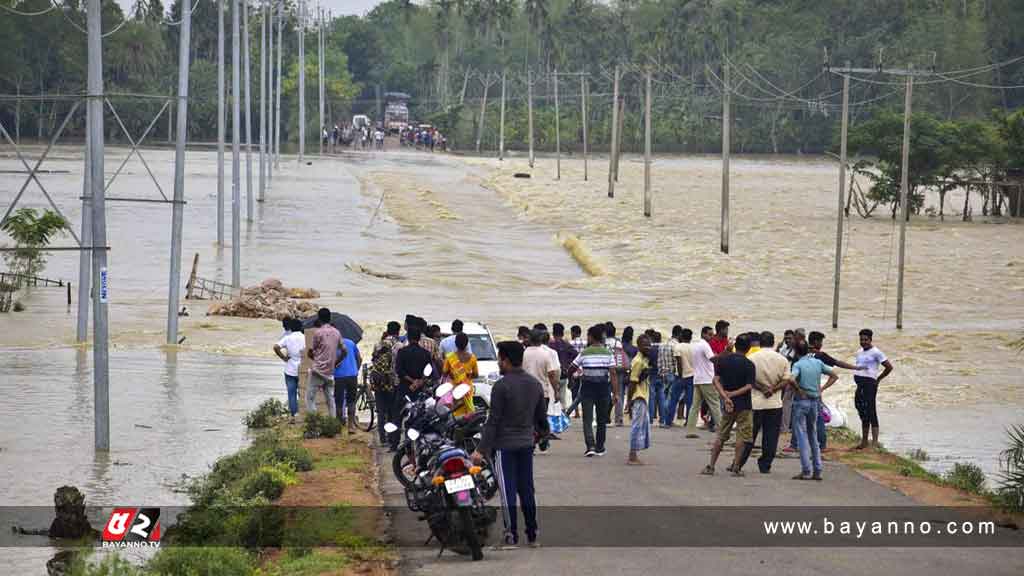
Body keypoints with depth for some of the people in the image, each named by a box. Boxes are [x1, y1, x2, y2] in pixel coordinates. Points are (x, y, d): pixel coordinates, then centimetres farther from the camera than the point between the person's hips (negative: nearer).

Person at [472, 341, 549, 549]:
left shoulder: (501, 386, -15)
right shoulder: (535, 384, 5)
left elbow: (493, 421, -16)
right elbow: (541, 415, 15)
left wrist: (481, 449, -13)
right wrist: (542, 432, 37)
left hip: (504, 446, -6)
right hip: (527, 443, 6)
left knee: (508, 491, -1)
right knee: (527, 489, 12)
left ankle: (511, 535, 0)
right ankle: (532, 534, 15)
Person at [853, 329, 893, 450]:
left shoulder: (875, 352, -7)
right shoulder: (859, 352, 17)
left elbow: (889, 367, -7)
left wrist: (878, 379, -2)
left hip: (869, 384, -8)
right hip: (859, 385, 8)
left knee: (871, 412, -11)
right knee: (863, 414, 12)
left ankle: (875, 442, -12)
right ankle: (864, 441, 19)